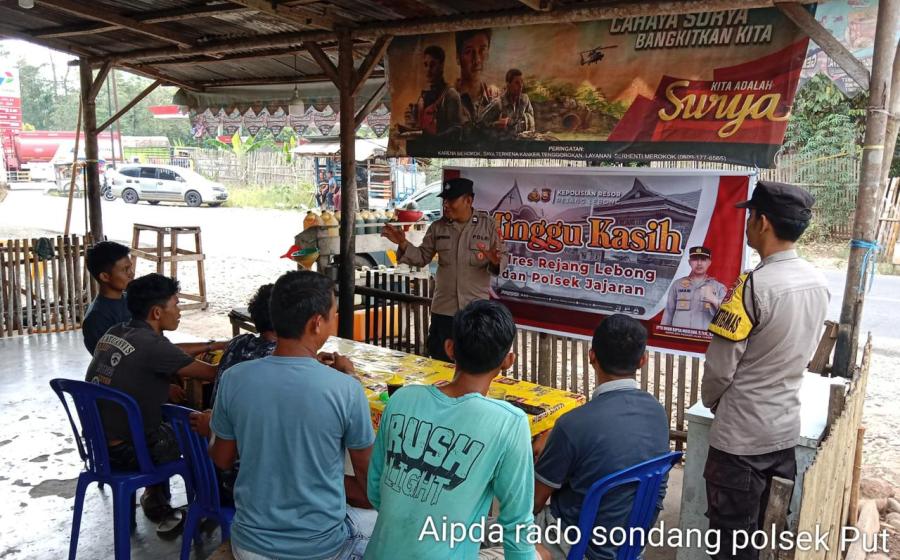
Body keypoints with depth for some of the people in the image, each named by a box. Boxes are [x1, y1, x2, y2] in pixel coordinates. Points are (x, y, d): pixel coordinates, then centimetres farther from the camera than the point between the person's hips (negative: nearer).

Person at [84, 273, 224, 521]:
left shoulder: (114, 332, 2)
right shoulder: (152, 345, -23)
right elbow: (211, 373, -16)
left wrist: (213, 346, 24)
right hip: (125, 452, -8)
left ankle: (155, 499, 39)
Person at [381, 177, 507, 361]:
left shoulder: (488, 225, -4)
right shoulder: (437, 227, 3)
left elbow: (503, 258, -3)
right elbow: (422, 257, 6)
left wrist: (495, 261, -26)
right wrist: (403, 244, -11)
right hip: (443, 309, 2)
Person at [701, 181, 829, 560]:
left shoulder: (755, 285, -22)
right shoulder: (819, 284, 1)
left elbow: (720, 367, -17)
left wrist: (711, 402, 2)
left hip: (741, 434, -7)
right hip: (786, 428, 7)